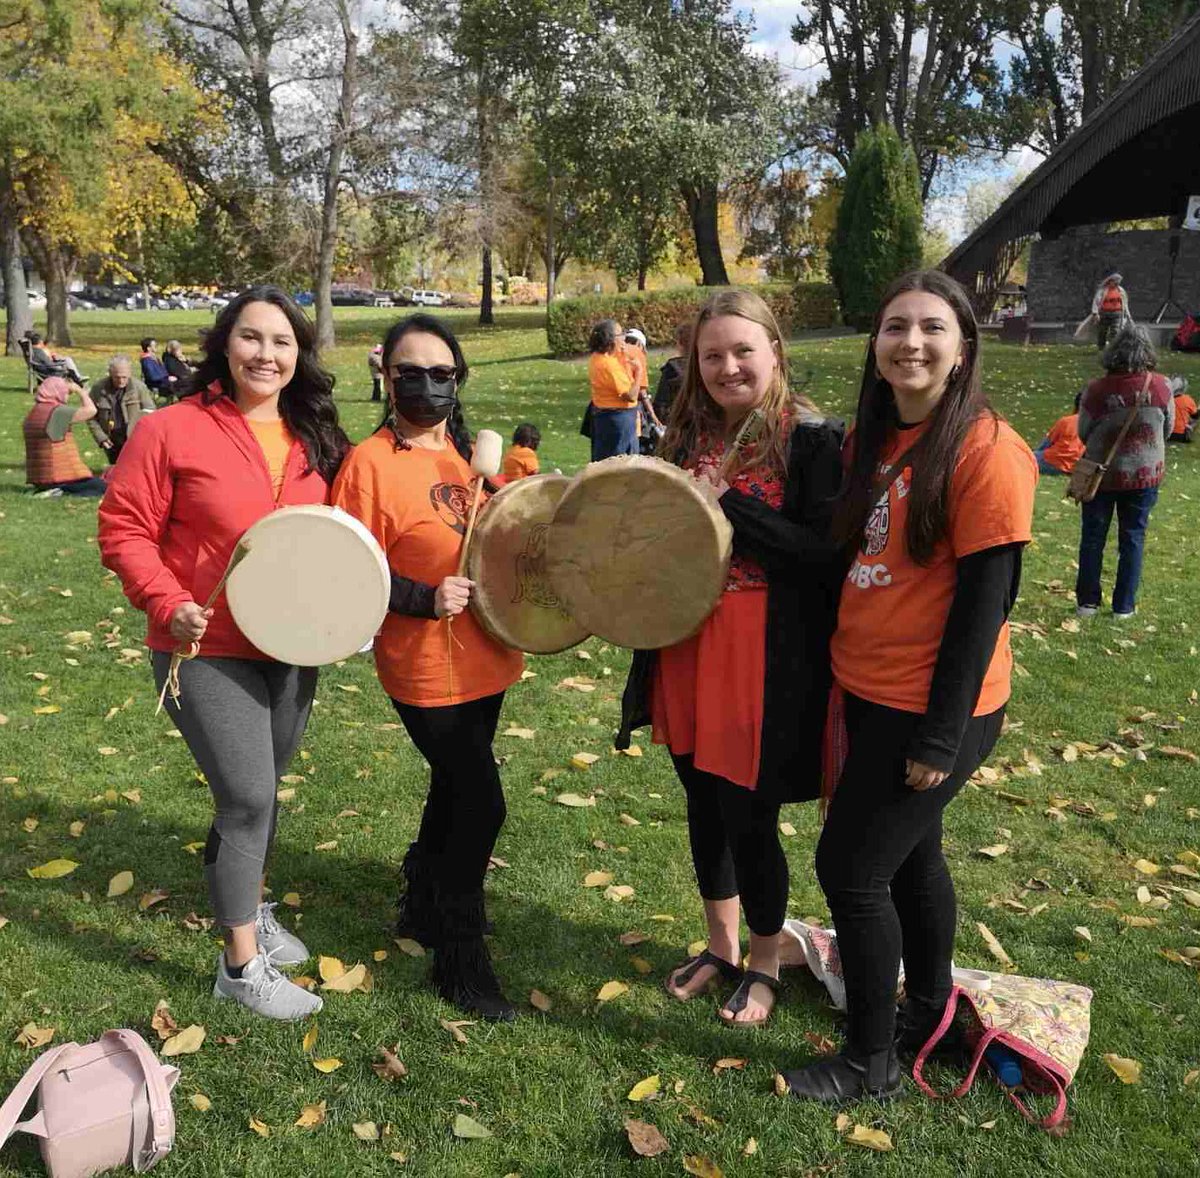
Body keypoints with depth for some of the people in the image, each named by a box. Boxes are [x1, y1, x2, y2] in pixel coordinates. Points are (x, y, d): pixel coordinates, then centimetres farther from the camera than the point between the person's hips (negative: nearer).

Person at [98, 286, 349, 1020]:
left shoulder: (316, 440, 4)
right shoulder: (172, 430, -11)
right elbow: (125, 531, -9)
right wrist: (167, 605, -21)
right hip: (208, 651, -5)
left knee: (261, 791, 19)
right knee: (248, 797, -7)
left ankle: (250, 906, 44)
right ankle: (242, 965, 11)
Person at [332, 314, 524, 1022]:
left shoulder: (466, 452, 8)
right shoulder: (369, 462, -14)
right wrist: (425, 599, -24)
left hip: (484, 660, 8)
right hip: (426, 668, -7)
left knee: (456, 790, 21)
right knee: (482, 804, -4)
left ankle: (423, 906, 44)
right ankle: (461, 959, 15)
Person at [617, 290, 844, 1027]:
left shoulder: (814, 441, -10)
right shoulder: (691, 437, 8)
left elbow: (829, 557, -19)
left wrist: (731, 505, -22)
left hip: (768, 666, -6)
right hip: (688, 653, 6)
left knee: (749, 817, 4)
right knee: (704, 804, 17)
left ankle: (766, 963, 31)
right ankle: (722, 945, 40)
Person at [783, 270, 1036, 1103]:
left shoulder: (986, 450, -18)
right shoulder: (872, 437, 6)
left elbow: (985, 599, -19)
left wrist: (941, 736, -17)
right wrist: (843, 685, 8)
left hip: (927, 710, -7)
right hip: (868, 692, 8)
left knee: (850, 870, 1)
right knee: (910, 855, 21)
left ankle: (871, 1062, 21)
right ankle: (930, 1011, 43)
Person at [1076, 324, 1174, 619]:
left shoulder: (1097, 390, -17)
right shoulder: (1160, 387, -12)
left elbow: (1083, 433, -5)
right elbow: (1168, 429, 2)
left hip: (1102, 474, -1)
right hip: (1145, 475, 1)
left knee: (1092, 538, 12)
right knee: (1133, 539, 12)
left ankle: (1087, 602, 17)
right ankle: (1124, 606, 16)